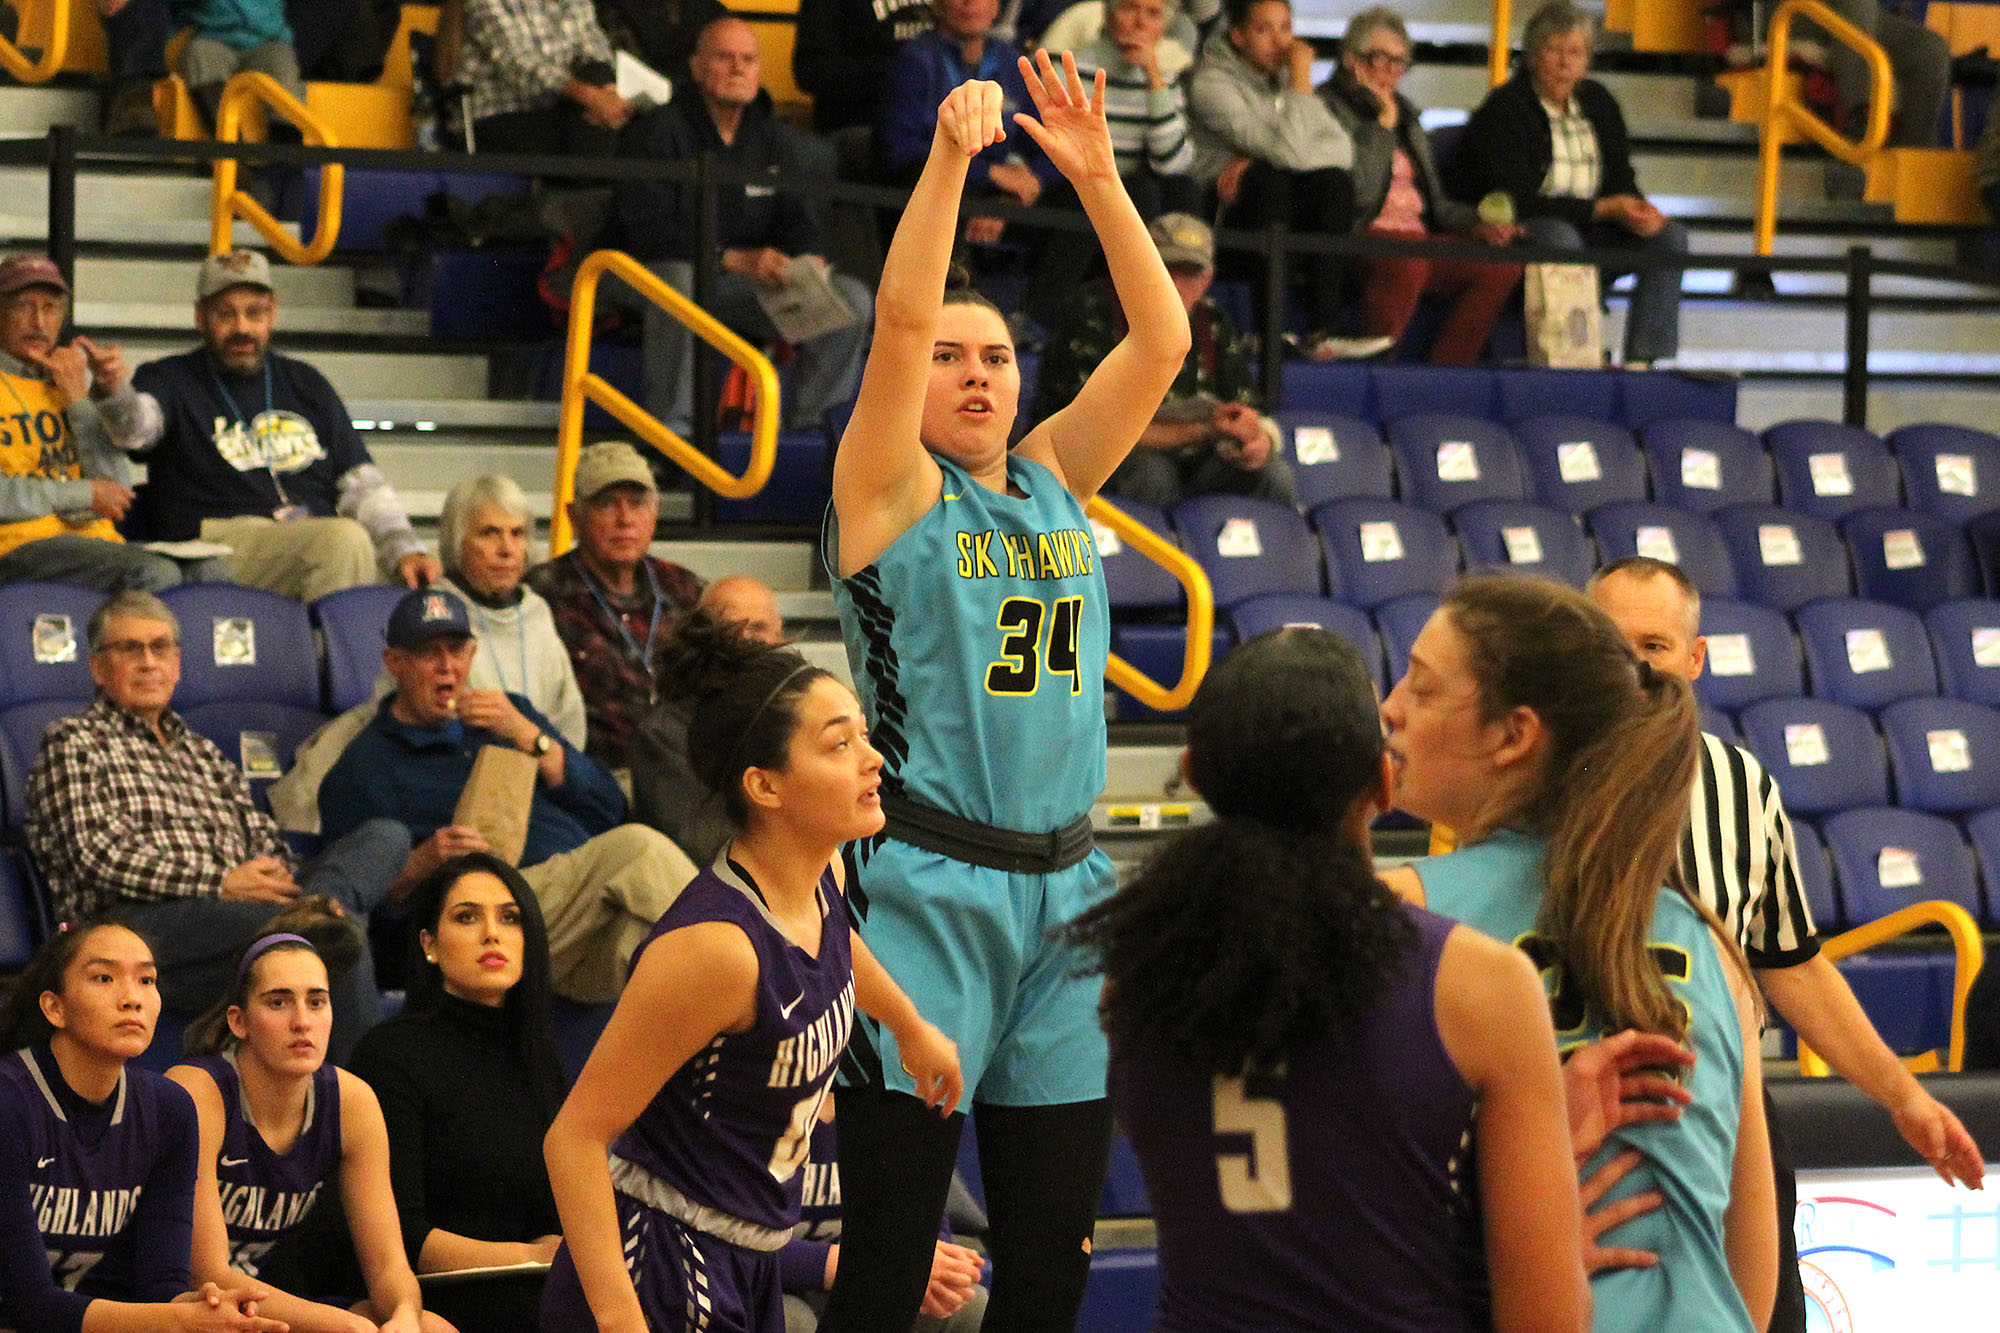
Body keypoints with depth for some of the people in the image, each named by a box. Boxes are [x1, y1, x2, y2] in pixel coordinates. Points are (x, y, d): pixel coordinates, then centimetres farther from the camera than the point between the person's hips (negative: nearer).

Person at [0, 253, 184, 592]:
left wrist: (79, 399, -5)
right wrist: (84, 494, -3)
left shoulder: (77, 378, 20)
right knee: (154, 575, -30)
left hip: (95, 538, 6)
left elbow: (114, 489, 8)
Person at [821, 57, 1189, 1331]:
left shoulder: (1056, 483, 13)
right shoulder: (891, 492, -1)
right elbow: (902, 317, -15)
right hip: (928, 889, -5)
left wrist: (1097, 178, -3)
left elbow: (1161, 340, 6)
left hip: (1065, 884, 6)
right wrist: (951, 155, -20)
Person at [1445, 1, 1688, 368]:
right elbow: (1520, 200, -19)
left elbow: (1622, 182, 11)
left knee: (1669, 236, -10)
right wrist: (1603, 209, -22)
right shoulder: (1503, 110, -11)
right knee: (1559, 236, -39)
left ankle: (1643, 360, -18)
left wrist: (1637, 212, -15)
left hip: (1587, 232, 7)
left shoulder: (1597, 102, 11)